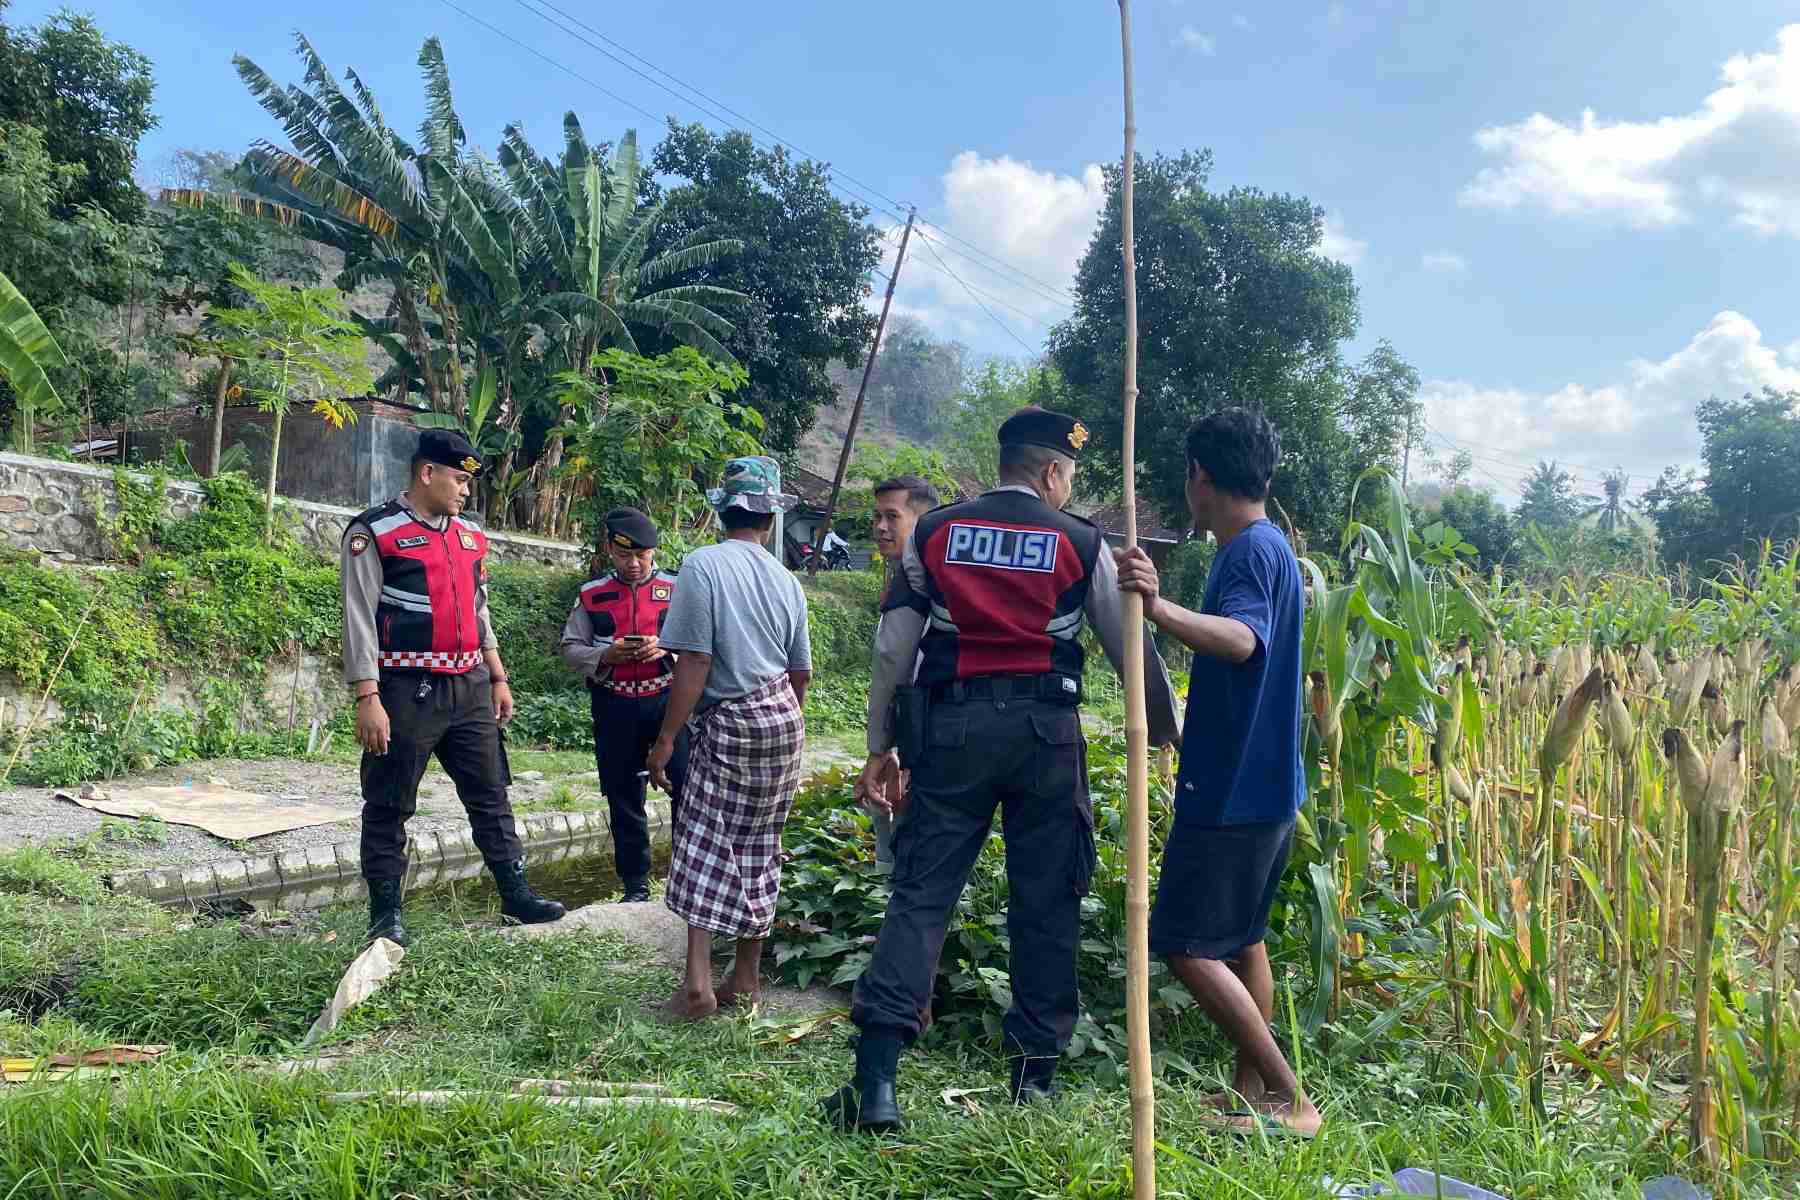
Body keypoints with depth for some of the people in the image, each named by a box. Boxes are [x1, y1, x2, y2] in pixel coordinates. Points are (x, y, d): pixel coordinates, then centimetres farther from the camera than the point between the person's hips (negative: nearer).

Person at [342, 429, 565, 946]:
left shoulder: (471, 535, 12)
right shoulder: (374, 533, -8)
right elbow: (359, 620, -11)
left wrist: (498, 678, 17)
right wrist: (367, 699, -16)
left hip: (470, 689, 6)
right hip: (407, 691, -6)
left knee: (491, 795, 11)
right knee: (389, 806, 6)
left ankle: (515, 895, 20)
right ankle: (385, 913, 18)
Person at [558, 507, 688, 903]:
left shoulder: (676, 590, 4)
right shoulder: (591, 595, 7)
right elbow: (571, 649, 6)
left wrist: (666, 649, -17)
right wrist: (606, 655, -13)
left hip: (668, 698, -1)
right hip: (614, 707, 2)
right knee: (624, 797, 9)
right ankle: (635, 882, 22)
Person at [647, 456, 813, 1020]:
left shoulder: (703, 566, -11)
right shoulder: (786, 580, 6)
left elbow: (694, 664, -16)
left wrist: (666, 738, -10)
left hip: (728, 722, -5)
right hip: (783, 720, 5)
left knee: (705, 846, 0)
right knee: (759, 850, 12)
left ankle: (698, 982, -8)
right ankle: (746, 978, 21)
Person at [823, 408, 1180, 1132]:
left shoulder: (931, 534, 5)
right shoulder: (1081, 543, 2)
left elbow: (892, 651, 4)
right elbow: (1131, 650, 8)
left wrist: (879, 746, 12)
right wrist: (1166, 729, 22)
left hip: (952, 729, 1)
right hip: (1045, 732, 0)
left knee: (919, 891, 2)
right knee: (1046, 900, 12)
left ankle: (876, 1079, -2)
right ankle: (1035, 1067, 22)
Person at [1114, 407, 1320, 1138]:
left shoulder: (1249, 551, -17)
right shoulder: (1267, 547, 14)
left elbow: (1242, 639, -38)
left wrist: (1160, 608, -53)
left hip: (1231, 791, -11)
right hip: (1262, 784, 11)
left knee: (1187, 946, -7)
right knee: (1242, 939, 17)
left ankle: (1289, 1098, 1)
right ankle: (1251, 1091, 27)